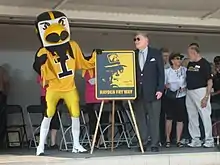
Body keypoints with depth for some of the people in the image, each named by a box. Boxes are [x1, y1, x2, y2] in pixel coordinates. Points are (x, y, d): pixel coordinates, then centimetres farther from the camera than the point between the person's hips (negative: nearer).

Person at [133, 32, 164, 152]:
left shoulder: (156, 53, 5)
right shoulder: (133, 55, 11)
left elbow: (161, 72, 2)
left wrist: (160, 89, -6)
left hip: (152, 92, -2)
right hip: (138, 92, 3)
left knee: (154, 119, 0)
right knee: (140, 119, 3)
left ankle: (154, 144, 5)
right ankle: (143, 143, 9)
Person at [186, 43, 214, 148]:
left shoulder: (204, 64, -8)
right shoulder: (190, 64, 14)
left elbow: (209, 81, -12)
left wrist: (206, 97, -18)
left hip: (200, 91, -8)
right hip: (189, 92, 8)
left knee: (205, 116, -5)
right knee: (192, 117, 10)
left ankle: (209, 140, 2)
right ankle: (195, 140, 17)